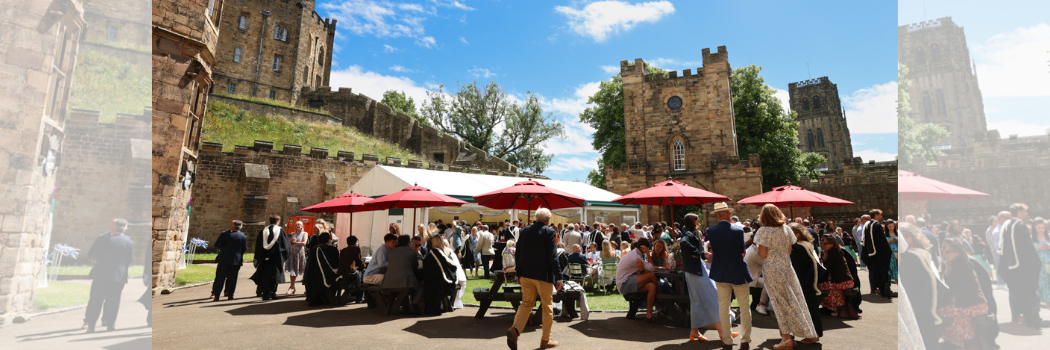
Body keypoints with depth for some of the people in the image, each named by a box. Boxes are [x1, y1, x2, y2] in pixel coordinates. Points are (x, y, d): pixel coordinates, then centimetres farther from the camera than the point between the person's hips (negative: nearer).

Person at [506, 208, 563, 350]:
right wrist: (559, 277, -8)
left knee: (526, 303, 15)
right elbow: (553, 257, -14)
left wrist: (519, 274, 16)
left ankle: (515, 329, -7)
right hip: (543, 275, -4)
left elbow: (518, 255, 7)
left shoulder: (524, 231, 4)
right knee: (547, 307, 10)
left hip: (526, 274, 5)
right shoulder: (549, 232, -11)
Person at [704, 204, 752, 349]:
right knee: (744, 307, 10)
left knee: (723, 307, 11)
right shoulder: (738, 230, -12)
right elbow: (742, 250, 2)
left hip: (720, 273, 2)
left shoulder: (710, 231, -8)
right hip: (738, 272, -2)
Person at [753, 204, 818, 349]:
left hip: (772, 271, -5)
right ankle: (809, 333, 22)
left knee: (781, 304, 2)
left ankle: (787, 338, 5)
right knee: (794, 299, 14)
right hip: (787, 268, 5)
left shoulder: (763, 231, -15)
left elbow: (763, 254, -15)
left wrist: (757, 246, 3)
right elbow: (789, 251, 8)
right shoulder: (786, 229, 4)